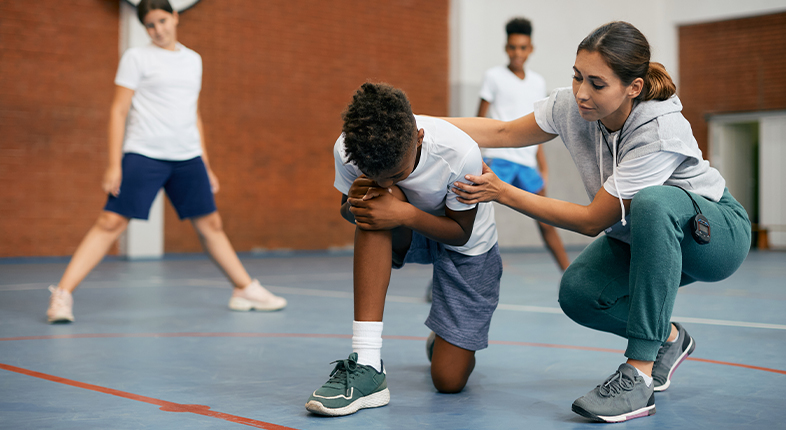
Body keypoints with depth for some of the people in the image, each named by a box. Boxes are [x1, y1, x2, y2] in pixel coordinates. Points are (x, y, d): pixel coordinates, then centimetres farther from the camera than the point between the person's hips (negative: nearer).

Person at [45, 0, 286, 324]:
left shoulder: (193, 60, 16)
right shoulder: (136, 58, 2)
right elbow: (118, 111, -1)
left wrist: (206, 166, 19)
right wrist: (114, 164, -9)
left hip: (188, 158, 5)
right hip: (142, 154, -4)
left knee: (210, 224, 9)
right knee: (111, 222, -11)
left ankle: (246, 290, 21)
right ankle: (62, 295, -8)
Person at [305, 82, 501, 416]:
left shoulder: (460, 154, -35)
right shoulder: (347, 149, -27)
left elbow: (462, 231, -20)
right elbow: (348, 211, -7)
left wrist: (407, 214, -38)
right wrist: (354, 203, -33)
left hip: (466, 246, -2)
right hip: (407, 237, 2)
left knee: (449, 381, -10)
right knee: (373, 207, -37)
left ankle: (446, 342, 31)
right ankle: (367, 364, -35)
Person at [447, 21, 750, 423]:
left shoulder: (661, 131, -34)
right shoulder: (572, 105, -17)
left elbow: (591, 221, -30)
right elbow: (502, 133, -2)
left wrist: (501, 192, -29)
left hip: (716, 232, -6)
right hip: (640, 235, 6)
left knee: (653, 201, -40)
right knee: (577, 293, -23)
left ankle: (640, 372, -36)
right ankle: (667, 339, 9)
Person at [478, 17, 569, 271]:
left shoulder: (538, 83, 15)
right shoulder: (494, 77, 1)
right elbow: (479, 121, 1)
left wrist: (542, 164, 17)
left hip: (527, 161, 5)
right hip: (498, 157, -5)